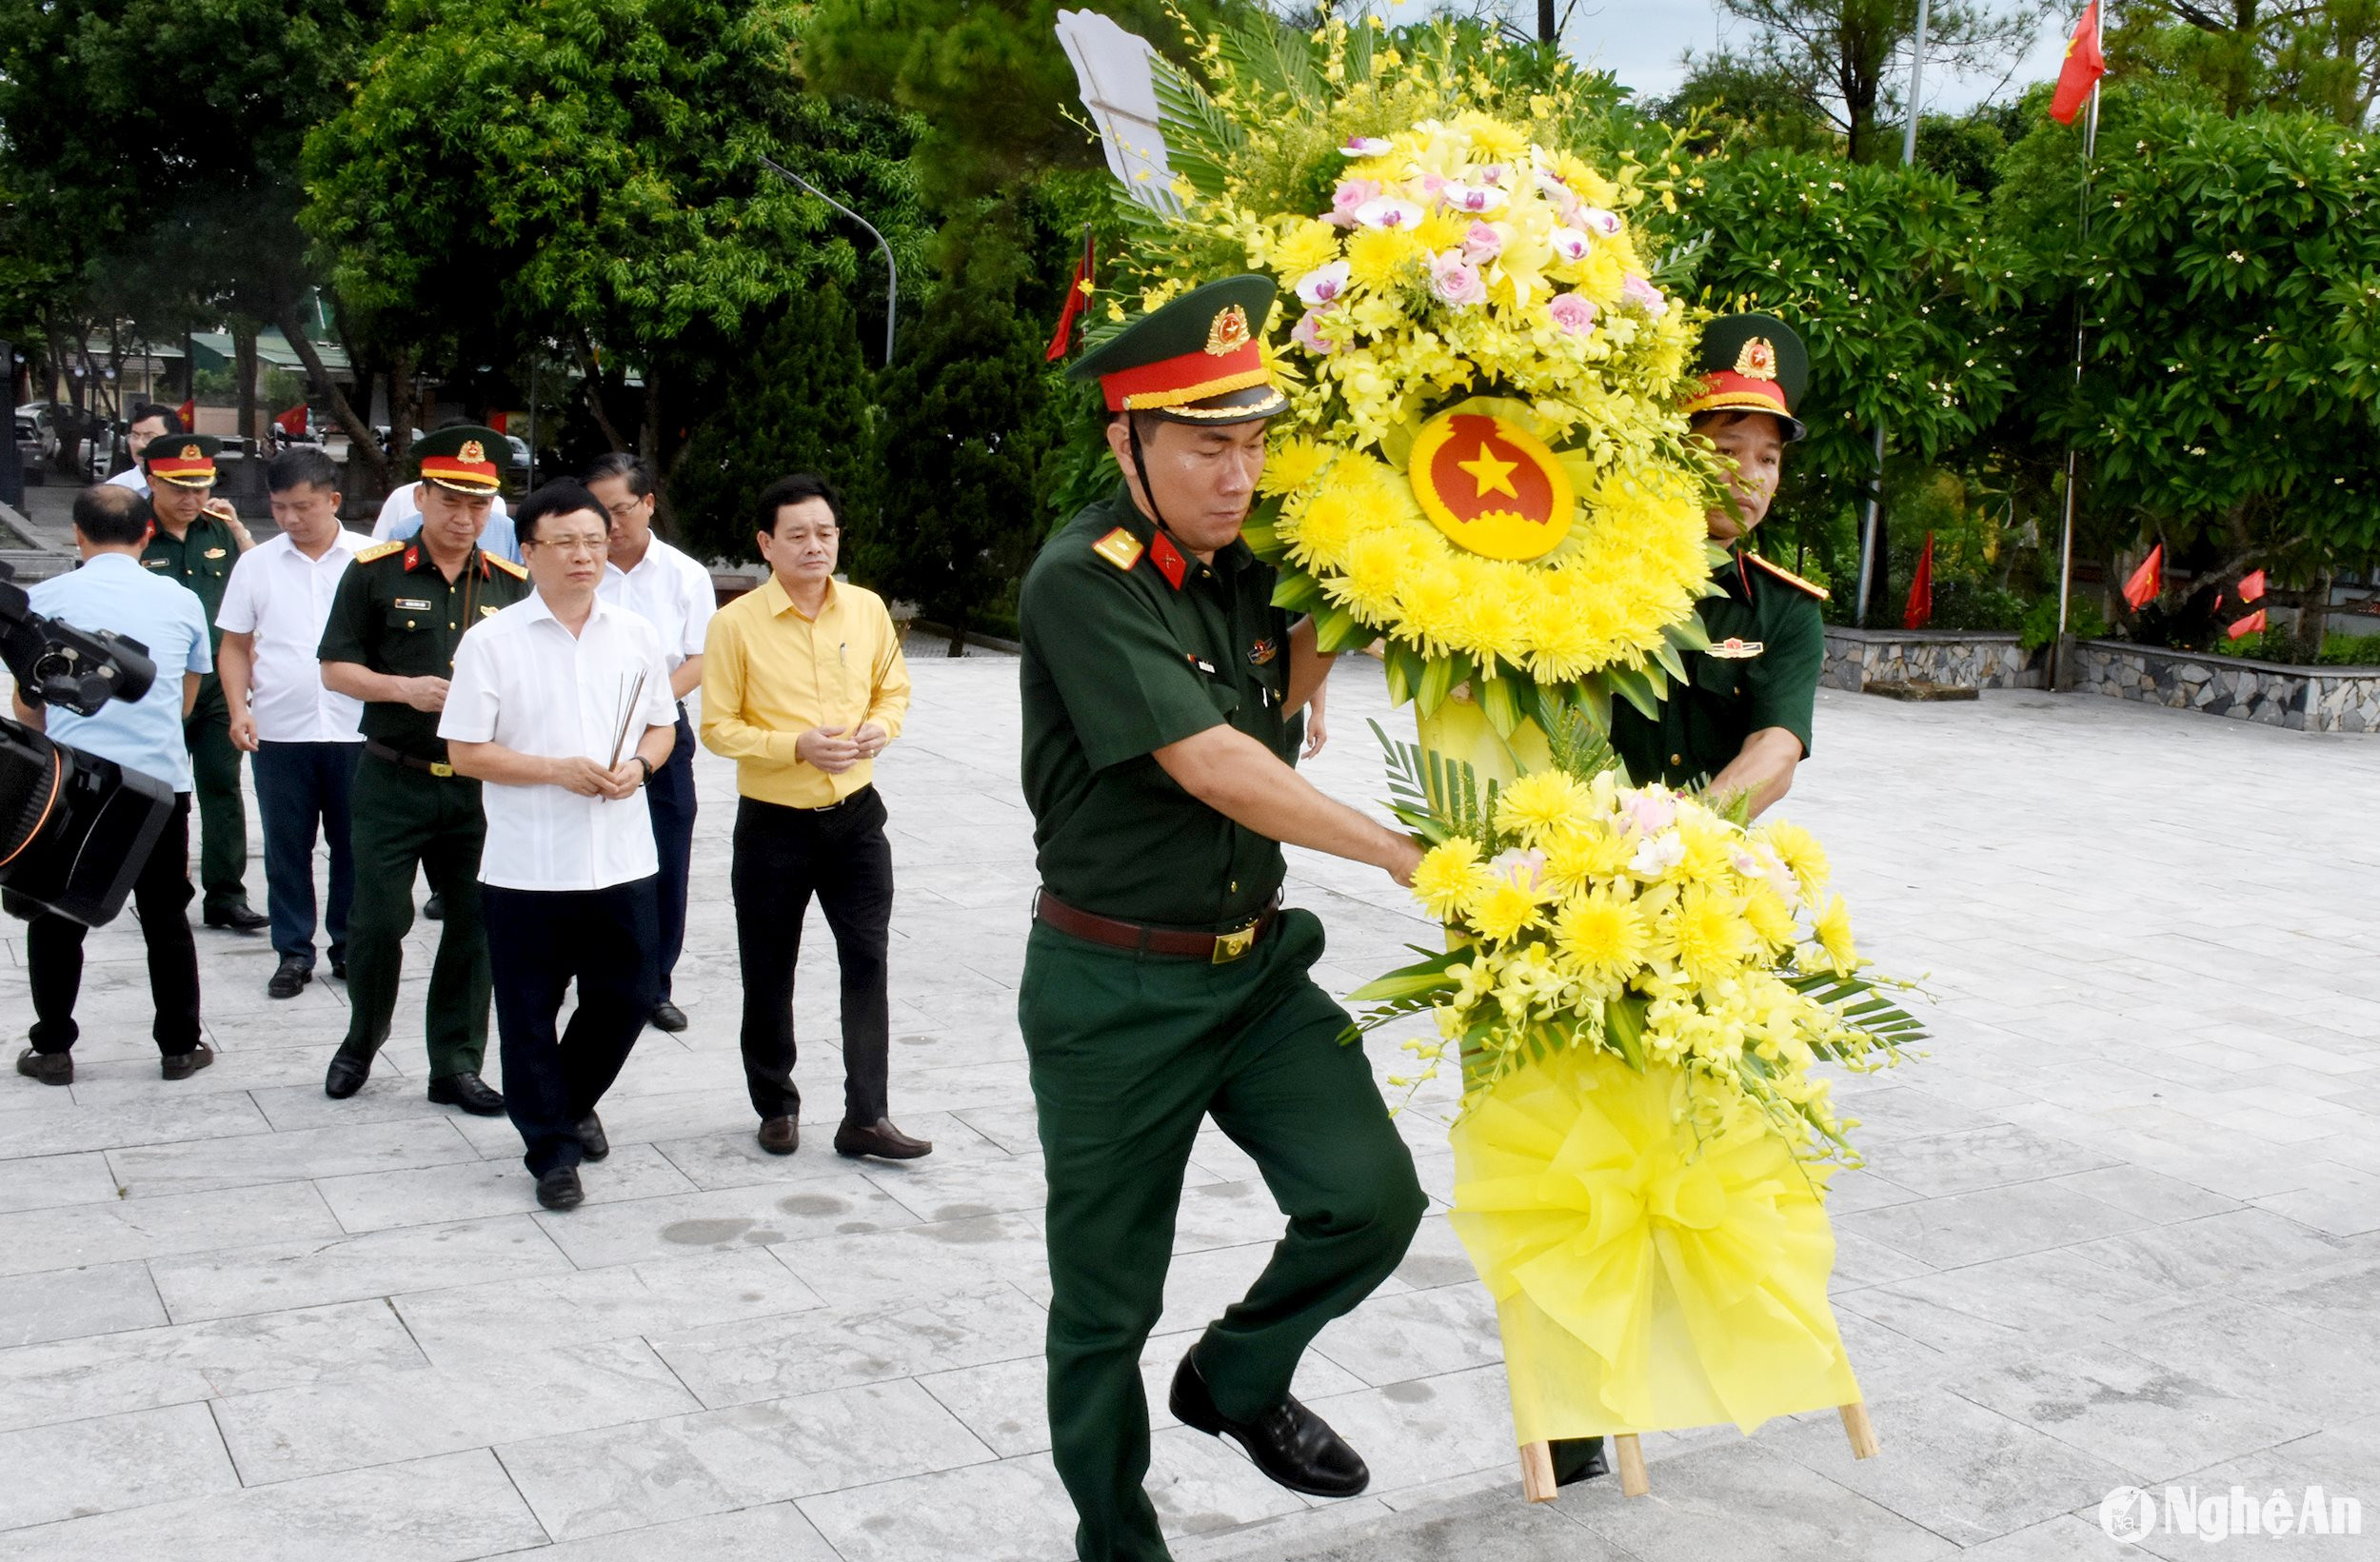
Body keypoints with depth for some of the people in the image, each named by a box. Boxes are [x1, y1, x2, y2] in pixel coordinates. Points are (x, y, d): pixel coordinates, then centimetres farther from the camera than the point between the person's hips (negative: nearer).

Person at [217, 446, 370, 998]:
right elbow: (235, 645, 10)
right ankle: (293, 951, 18)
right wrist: (239, 708, -4)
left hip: (355, 730, -1)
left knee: (353, 845, 8)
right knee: (286, 848, 8)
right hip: (278, 732, 2)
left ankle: (349, 946, 21)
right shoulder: (256, 563, 6)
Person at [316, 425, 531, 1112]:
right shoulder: (374, 573, -1)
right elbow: (336, 668, -1)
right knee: (379, 920, 3)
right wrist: (406, 688, -17)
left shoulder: (512, 585, 6)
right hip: (393, 780, -2)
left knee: (475, 924, 6)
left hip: (480, 788, 2)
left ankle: (456, 1064, 18)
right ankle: (361, 1042, 28)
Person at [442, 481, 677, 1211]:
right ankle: (552, 1150, 21)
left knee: (626, 998, 12)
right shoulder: (492, 642, -5)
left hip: (623, 859, 3)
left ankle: (575, 1103, 38)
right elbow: (466, 751, -6)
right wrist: (557, 771, -17)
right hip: (527, 868, -3)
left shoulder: (636, 634, 7)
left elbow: (662, 724, 14)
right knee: (530, 1015, 5)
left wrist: (639, 766, -7)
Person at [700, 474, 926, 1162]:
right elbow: (717, 727, -7)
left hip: (855, 816, 2)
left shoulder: (867, 609, 2)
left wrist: (880, 726, -6)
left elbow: (892, 689, 16)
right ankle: (776, 1107, 28)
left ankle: (867, 1117, 6)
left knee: (868, 963, -1)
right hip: (772, 823, -2)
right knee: (769, 976, 9)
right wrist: (796, 746, -20)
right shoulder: (736, 623, -9)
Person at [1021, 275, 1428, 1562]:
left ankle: (1239, 1376, 22)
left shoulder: (1241, 563, 3)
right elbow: (1210, 766, -25)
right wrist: (1401, 855, -23)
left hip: (1256, 964, 6)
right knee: (1108, 1298, 8)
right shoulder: (1083, 579, -19)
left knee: (1372, 1200, -9)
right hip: (1115, 985, -5)